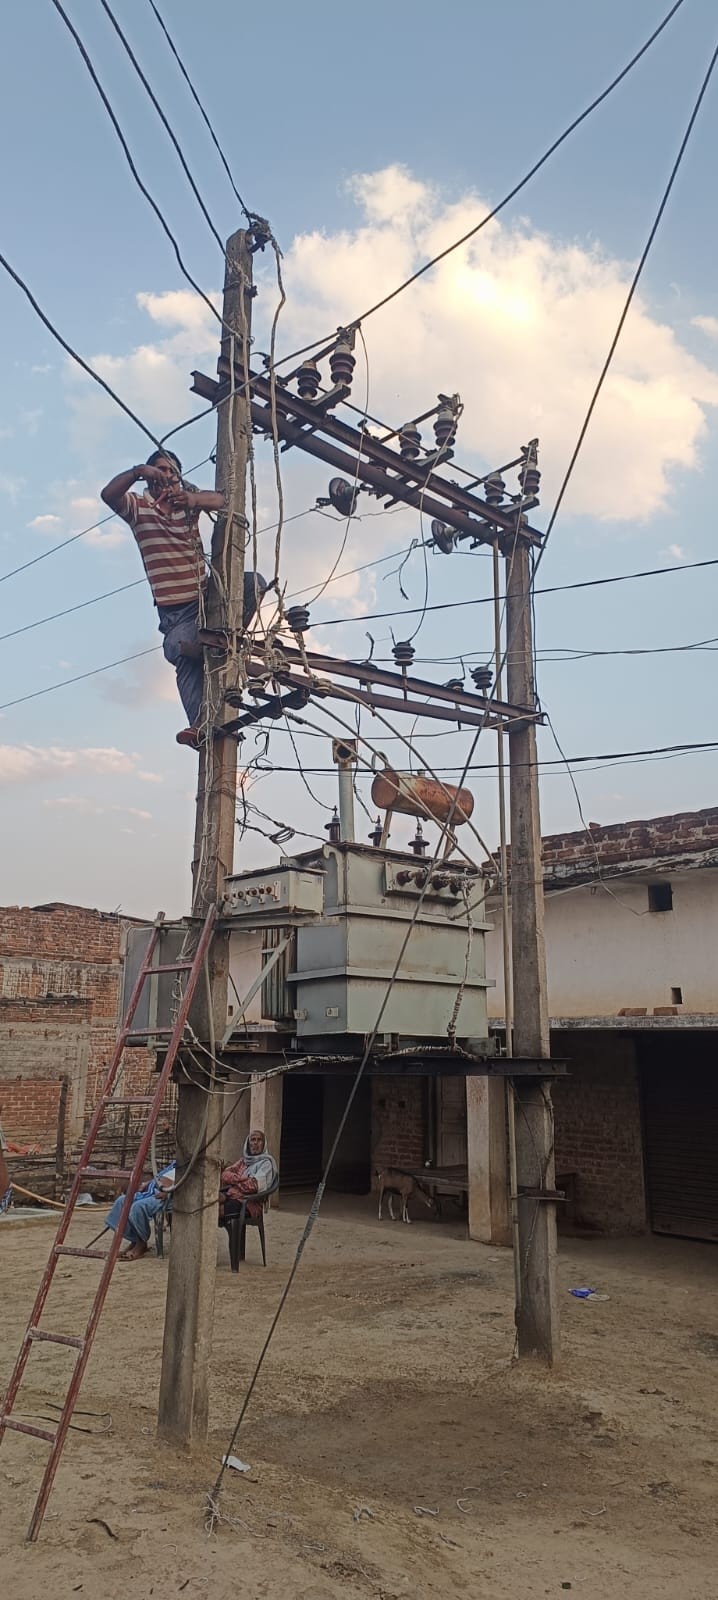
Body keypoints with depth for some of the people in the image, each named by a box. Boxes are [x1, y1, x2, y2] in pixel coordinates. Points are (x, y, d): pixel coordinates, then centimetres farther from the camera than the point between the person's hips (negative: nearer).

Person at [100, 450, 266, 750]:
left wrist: (194, 499, -34)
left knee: (254, 581, -18)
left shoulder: (188, 498, 13)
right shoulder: (138, 506, 7)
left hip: (205, 595, 4)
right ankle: (200, 724, -37)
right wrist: (137, 472, -32)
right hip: (174, 610, -4)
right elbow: (108, 494, -15)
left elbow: (219, 500, -10)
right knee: (186, 659, -24)